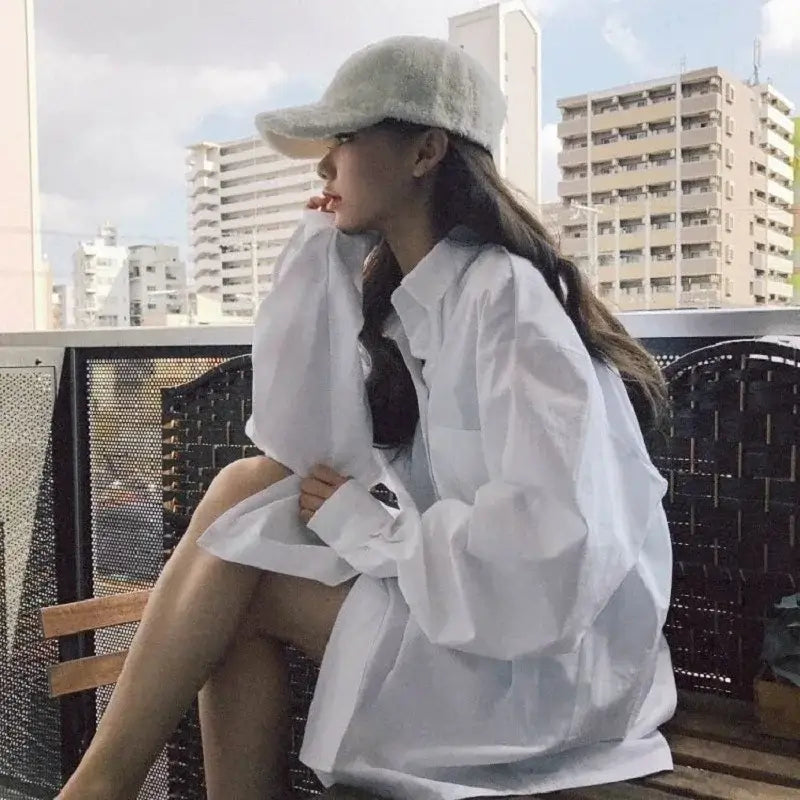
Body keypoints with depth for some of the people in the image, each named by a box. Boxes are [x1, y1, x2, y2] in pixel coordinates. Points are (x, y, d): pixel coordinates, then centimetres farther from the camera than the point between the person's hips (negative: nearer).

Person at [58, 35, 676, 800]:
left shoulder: (504, 297, -19)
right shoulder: (409, 296, 7)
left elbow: (556, 540, -28)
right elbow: (297, 440, 7)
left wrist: (370, 527, -17)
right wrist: (314, 258, 3)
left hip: (553, 658, -8)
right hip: (467, 611, 8)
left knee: (243, 499, -14)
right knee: (252, 484, -6)